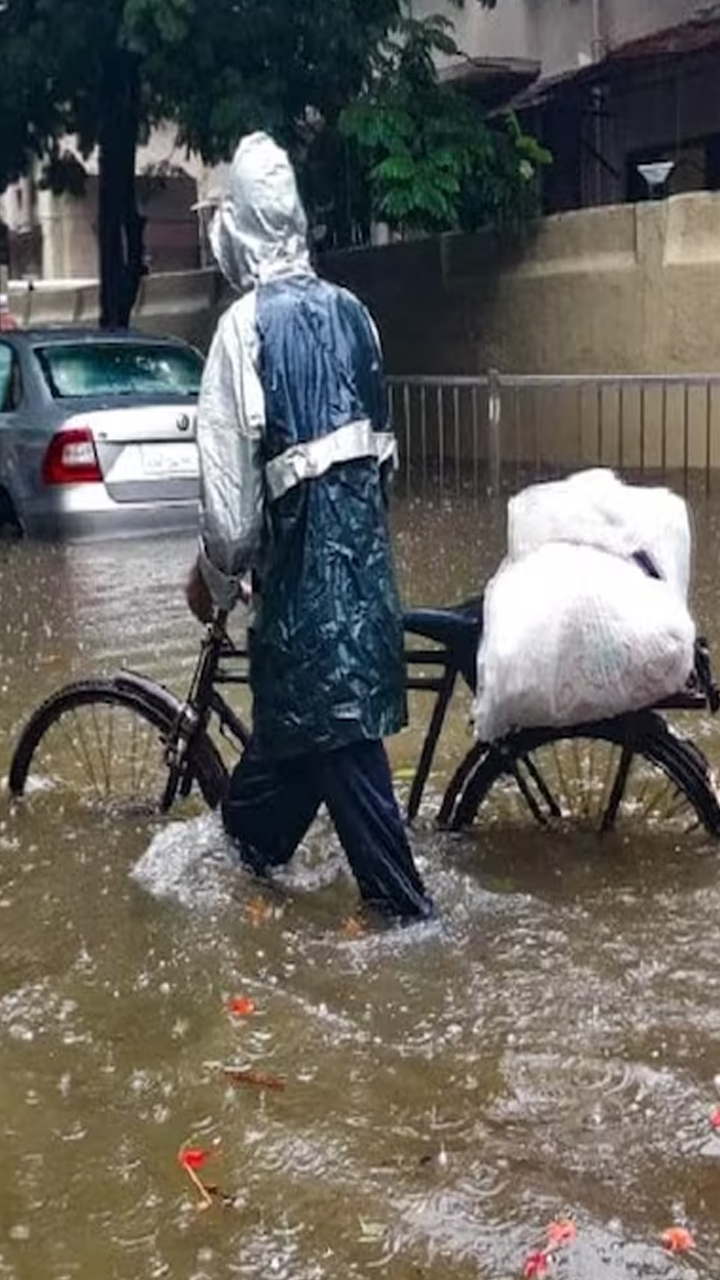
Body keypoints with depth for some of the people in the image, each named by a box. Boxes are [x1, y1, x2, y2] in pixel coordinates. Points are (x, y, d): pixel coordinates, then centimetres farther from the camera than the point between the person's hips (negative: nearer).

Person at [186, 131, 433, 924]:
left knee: (332, 722, 1)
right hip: (363, 529, 7)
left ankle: (402, 904, 7)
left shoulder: (246, 323, -10)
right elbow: (378, 434, 12)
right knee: (299, 700, 19)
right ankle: (249, 843, 37)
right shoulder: (348, 310, 9)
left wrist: (217, 570, 2)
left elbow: (229, 466, -12)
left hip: (303, 542, -7)